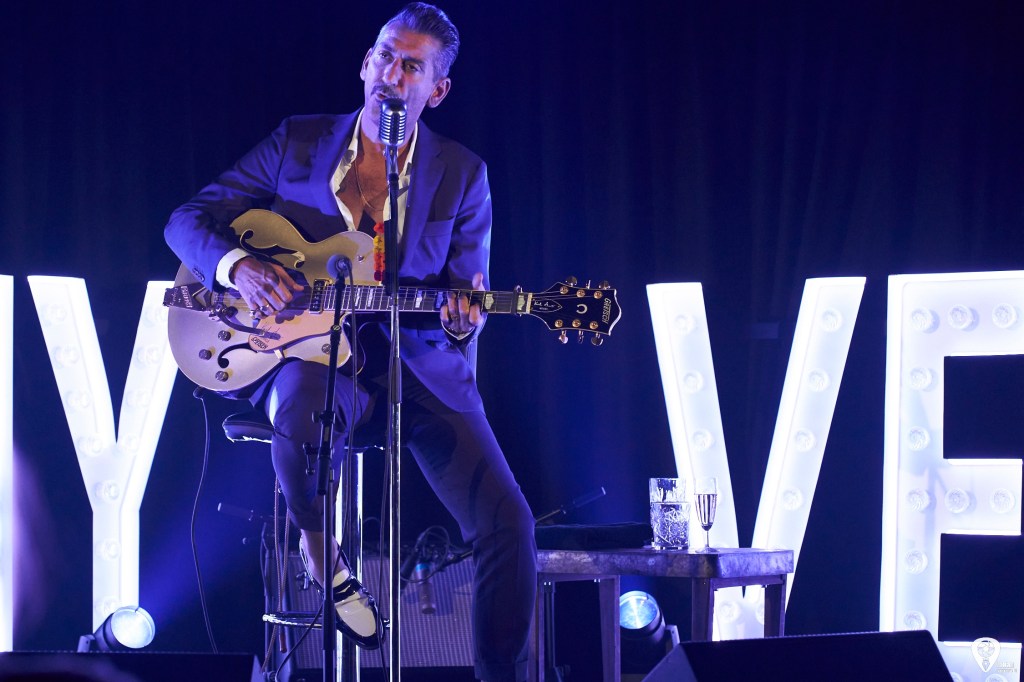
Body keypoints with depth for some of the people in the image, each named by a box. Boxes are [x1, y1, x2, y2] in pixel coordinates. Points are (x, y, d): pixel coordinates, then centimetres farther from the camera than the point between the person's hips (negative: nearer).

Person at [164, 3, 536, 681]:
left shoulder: (463, 174, 7)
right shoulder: (297, 144, 5)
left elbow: (467, 289, 6)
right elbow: (188, 218, 6)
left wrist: (463, 319, -19)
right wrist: (237, 265, -16)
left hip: (417, 364, 1)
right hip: (311, 355, -1)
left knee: (507, 522, -15)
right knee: (300, 404, -40)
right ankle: (323, 558, -13)